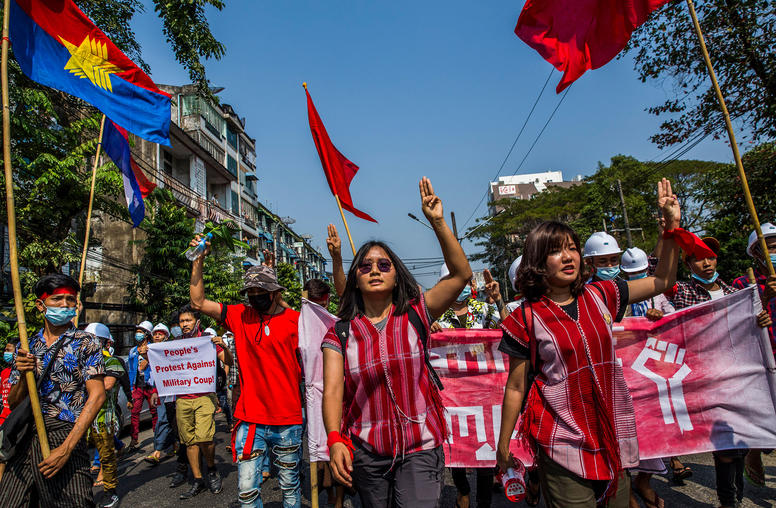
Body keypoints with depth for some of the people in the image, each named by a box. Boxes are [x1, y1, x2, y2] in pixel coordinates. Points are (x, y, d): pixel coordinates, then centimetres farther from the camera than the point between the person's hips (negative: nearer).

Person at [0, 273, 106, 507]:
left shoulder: (86, 343, -1)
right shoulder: (26, 346, 12)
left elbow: (97, 396, -9)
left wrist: (66, 448, -16)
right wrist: (23, 375, -7)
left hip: (63, 436, -4)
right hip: (24, 441, 4)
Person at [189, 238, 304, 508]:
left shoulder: (295, 320, -5)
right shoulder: (240, 315, 2)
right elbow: (198, 302, 3)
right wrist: (199, 261, -3)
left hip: (287, 420, -1)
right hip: (250, 419, 1)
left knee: (290, 486, 16)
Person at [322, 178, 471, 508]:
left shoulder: (415, 315, -3)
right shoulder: (339, 335, -1)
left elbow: (461, 274, -12)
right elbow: (332, 391, -11)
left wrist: (437, 222, -19)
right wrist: (335, 439, -27)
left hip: (419, 448, -1)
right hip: (365, 452, 2)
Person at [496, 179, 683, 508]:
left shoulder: (599, 296, 2)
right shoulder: (526, 318, -10)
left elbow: (662, 281, 11)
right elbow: (516, 387, -4)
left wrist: (671, 226, 3)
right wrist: (503, 447, 1)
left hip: (610, 434, 5)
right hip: (563, 442, -4)